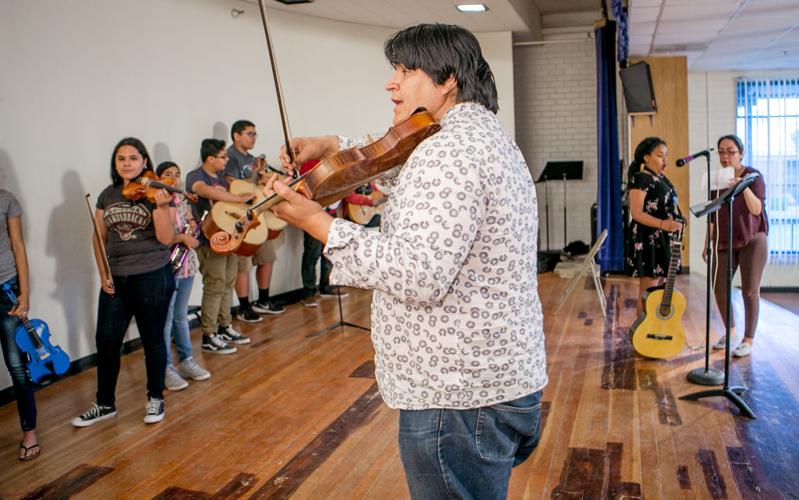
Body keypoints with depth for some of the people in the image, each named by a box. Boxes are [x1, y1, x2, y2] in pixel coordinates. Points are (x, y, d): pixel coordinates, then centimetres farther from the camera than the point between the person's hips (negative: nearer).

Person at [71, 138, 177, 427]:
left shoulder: (156, 193, -6)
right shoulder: (107, 196, 7)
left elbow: (166, 238, -14)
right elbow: (100, 239, 12)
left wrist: (161, 207, -28)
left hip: (153, 277, -4)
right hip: (115, 280, 4)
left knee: (152, 339, 7)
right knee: (106, 341, 8)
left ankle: (156, 398, 25)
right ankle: (105, 404, 24)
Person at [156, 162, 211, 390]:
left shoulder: (182, 201, 9)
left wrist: (192, 226, 0)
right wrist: (182, 237, -20)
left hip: (186, 265, 7)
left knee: (181, 316, 17)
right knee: (166, 319, 1)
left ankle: (186, 360, 27)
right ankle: (166, 368, 11)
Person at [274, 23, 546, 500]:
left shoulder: (449, 149, -22)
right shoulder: (486, 134, 13)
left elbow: (418, 274, -30)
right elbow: (404, 173, 23)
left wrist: (318, 223, -23)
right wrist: (332, 145, 10)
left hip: (458, 397, -10)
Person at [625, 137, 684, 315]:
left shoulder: (662, 179, 16)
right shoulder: (641, 178, -12)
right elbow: (636, 213, -19)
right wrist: (662, 224, -30)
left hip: (662, 240, 9)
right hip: (648, 240, -9)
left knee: (660, 290, 14)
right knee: (648, 291, -6)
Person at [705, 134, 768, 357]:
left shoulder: (753, 176, -5)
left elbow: (756, 209, -18)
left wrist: (744, 186, -32)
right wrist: (707, 244, 10)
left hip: (752, 240, -4)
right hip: (724, 242, 4)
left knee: (749, 291, -1)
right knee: (719, 288, 2)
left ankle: (748, 340, 11)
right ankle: (730, 332, 23)